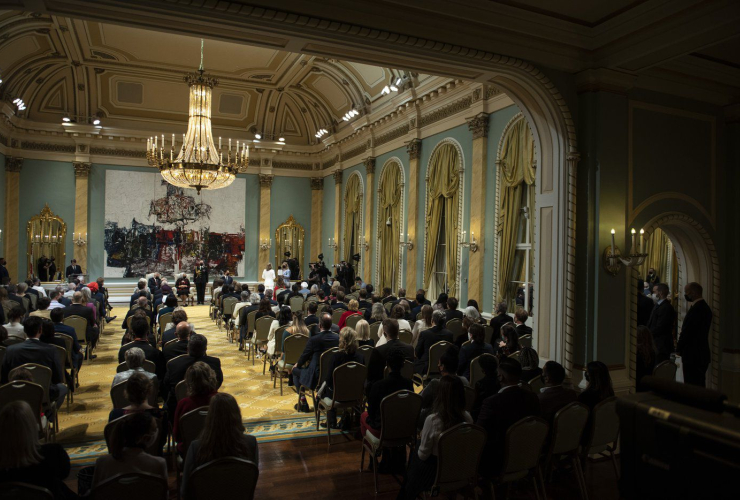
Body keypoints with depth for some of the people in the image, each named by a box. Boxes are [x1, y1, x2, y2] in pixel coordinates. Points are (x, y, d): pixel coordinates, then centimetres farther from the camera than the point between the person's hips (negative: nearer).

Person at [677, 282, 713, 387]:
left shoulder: (696, 309, -18)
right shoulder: (705, 306, 12)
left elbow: (686, 331, -18)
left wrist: (679, 348, -4)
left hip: (693, 355, -10)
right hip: (703, 354, 10)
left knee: (691, 386, -6)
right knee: (700, 385, 15)